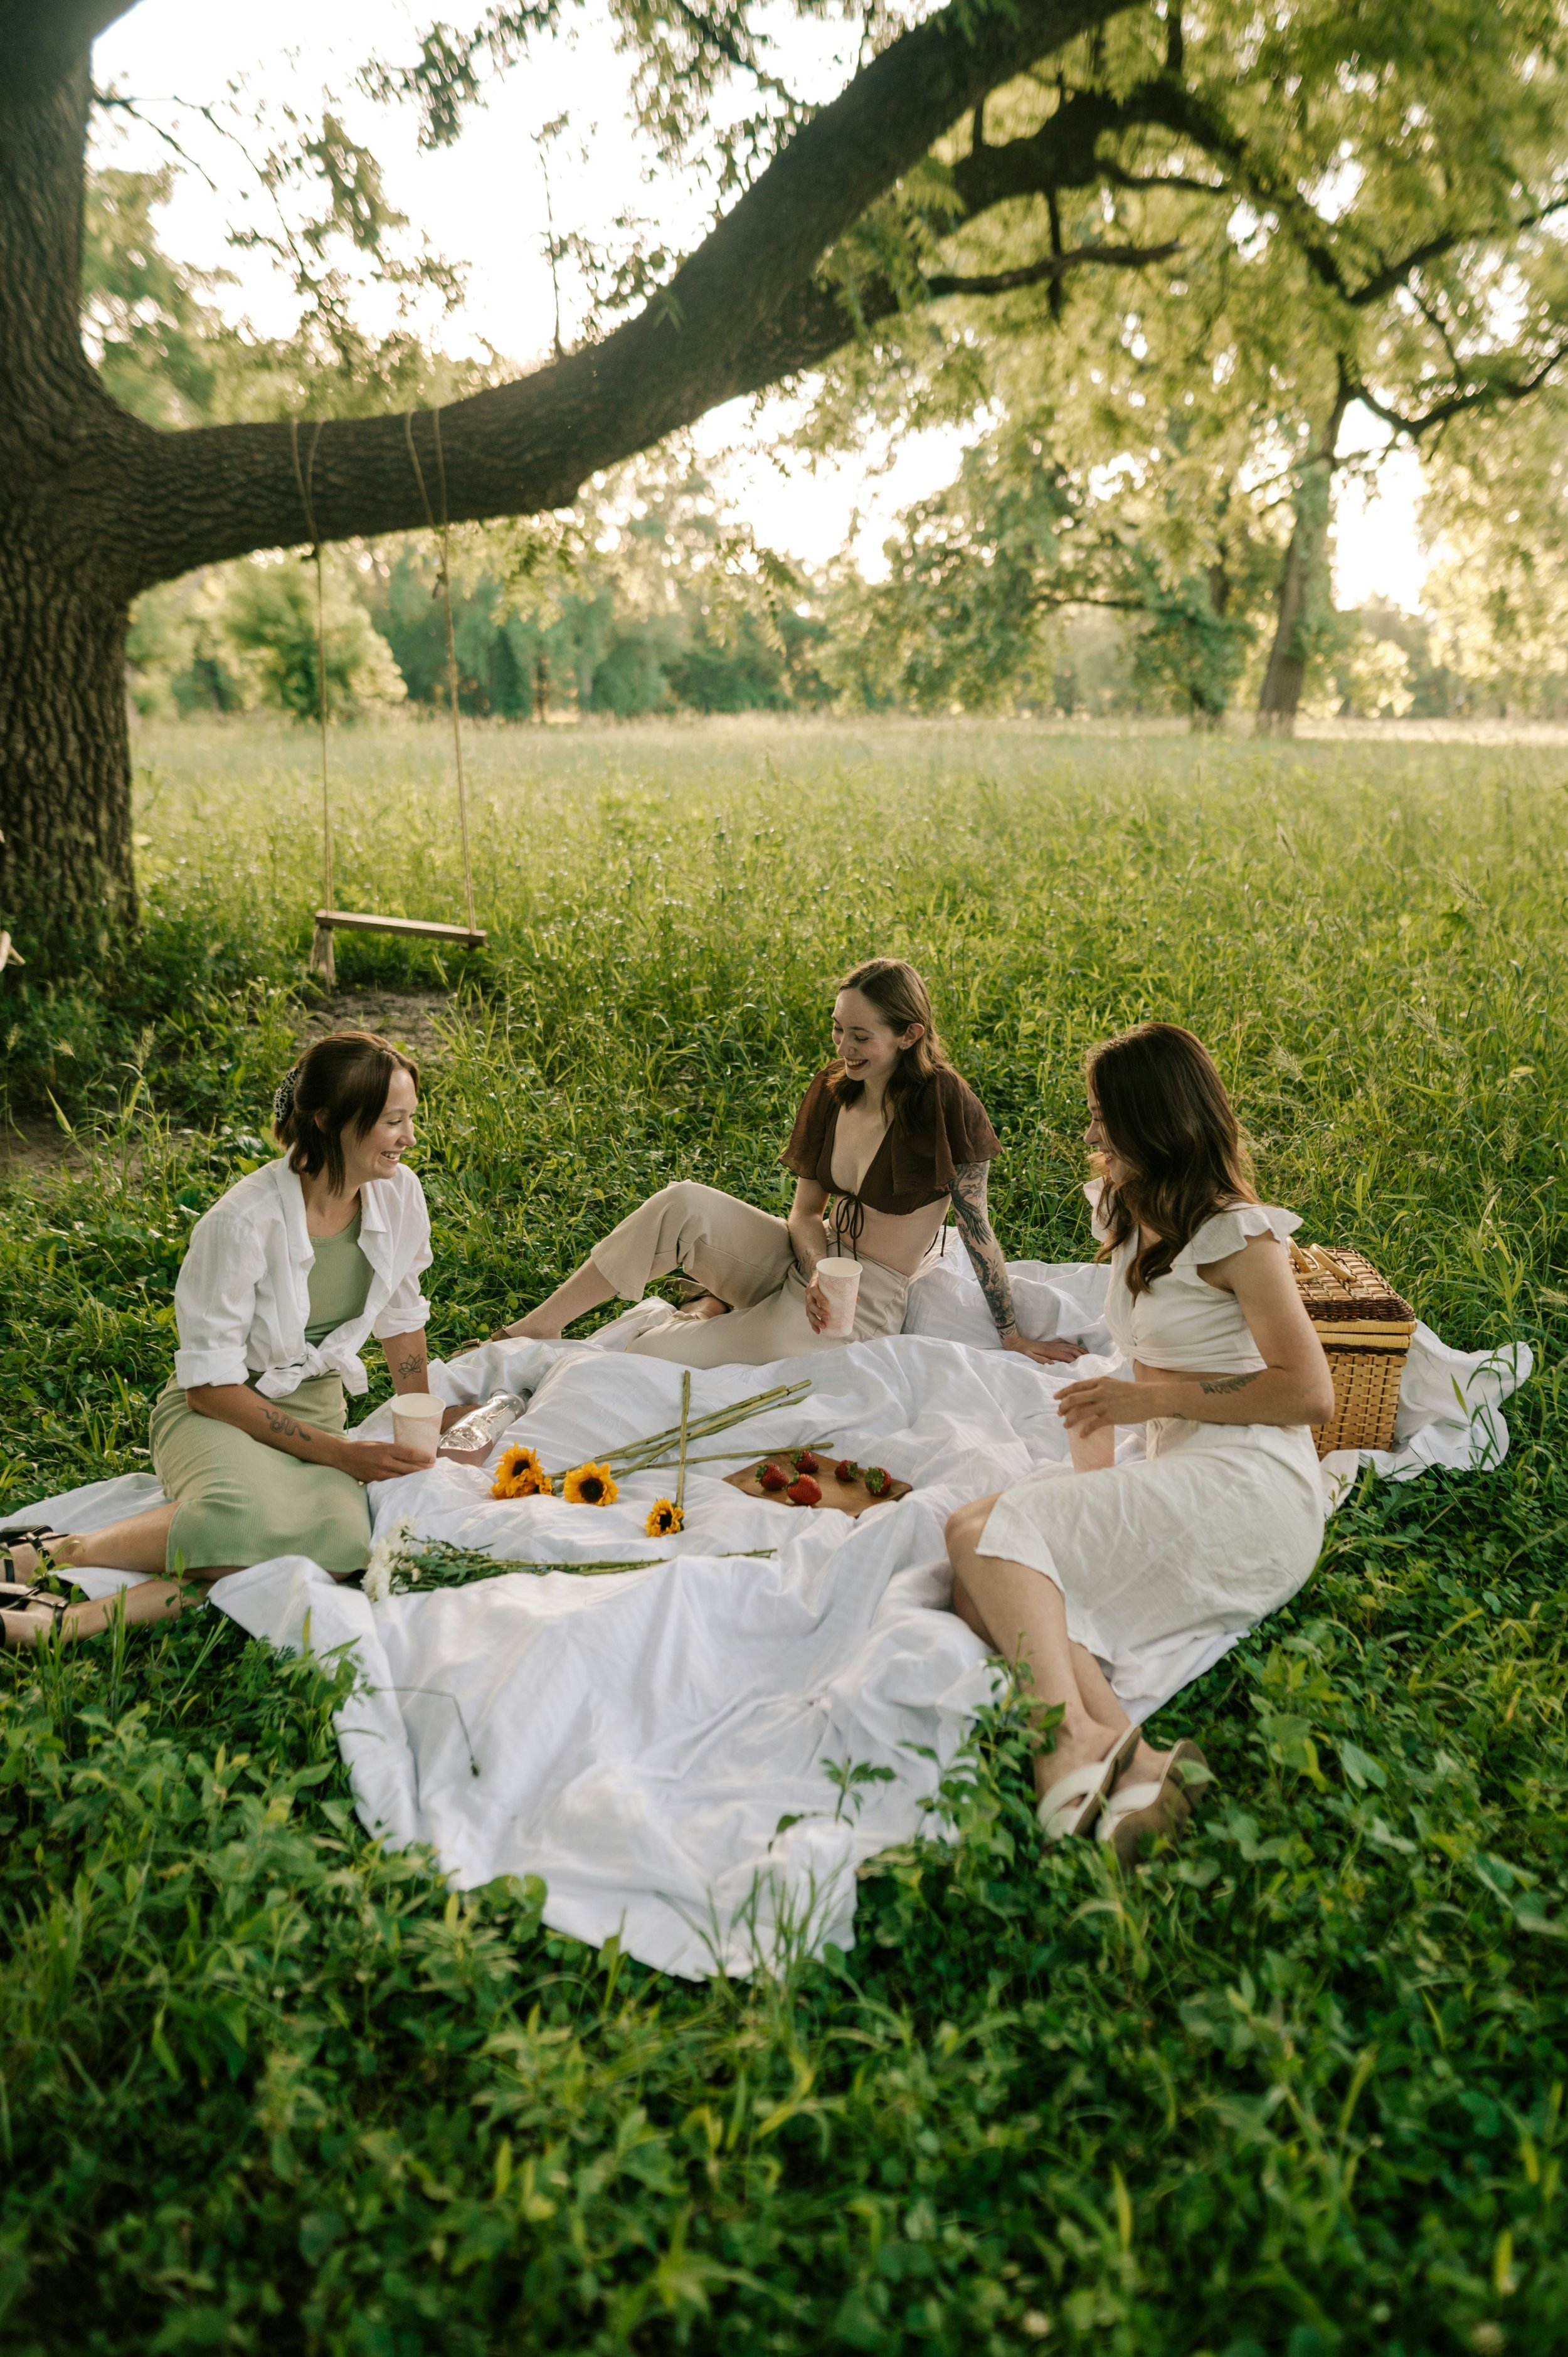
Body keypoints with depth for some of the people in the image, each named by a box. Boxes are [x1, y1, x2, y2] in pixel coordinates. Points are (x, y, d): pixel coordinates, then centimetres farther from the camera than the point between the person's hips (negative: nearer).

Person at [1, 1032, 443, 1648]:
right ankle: (52, 1552, -19)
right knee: (247, 1518, -41)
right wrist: (337, 1453, -18)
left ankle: (78, 1616, -30)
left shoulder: (399, 1194, -5)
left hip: (317, 1406, 5)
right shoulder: (242, 1222, -22)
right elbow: (209, 1384, -17)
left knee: (344, 1540, -31)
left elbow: (401, 1315, 12)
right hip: (217, 1411, -5)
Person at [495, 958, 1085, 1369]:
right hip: (805, 1261, 6)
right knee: (683, 1202, -27)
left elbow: (976, 1228, -11)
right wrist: (818, 1271, -18)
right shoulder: (831, 1090, 1)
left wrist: (1012, 1336, -4)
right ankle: (539, 1325, -15)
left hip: (866, 1300, -6)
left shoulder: (944, 1104, -17)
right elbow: (805, 1211, 4)